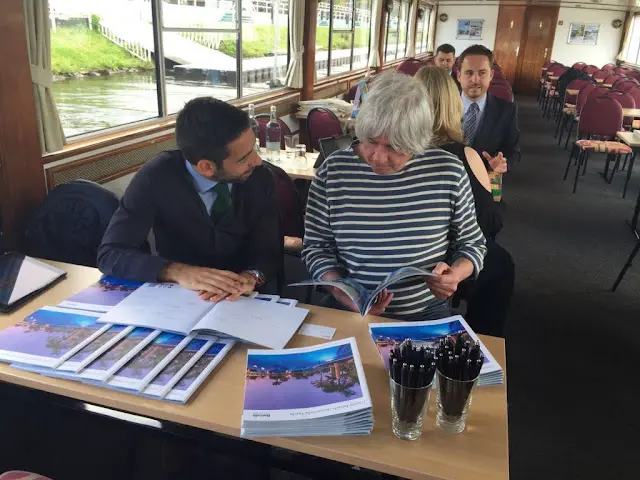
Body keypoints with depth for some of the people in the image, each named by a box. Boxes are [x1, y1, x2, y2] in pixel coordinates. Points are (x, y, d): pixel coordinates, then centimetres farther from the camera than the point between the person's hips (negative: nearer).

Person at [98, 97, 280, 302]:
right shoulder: (156, 178, -17)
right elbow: (110, 254, -18)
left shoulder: (260, 179, -11)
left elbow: (268, 252, -7)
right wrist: (177, 272, -34)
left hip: (242, 301, 0)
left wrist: (252, 276, -30)